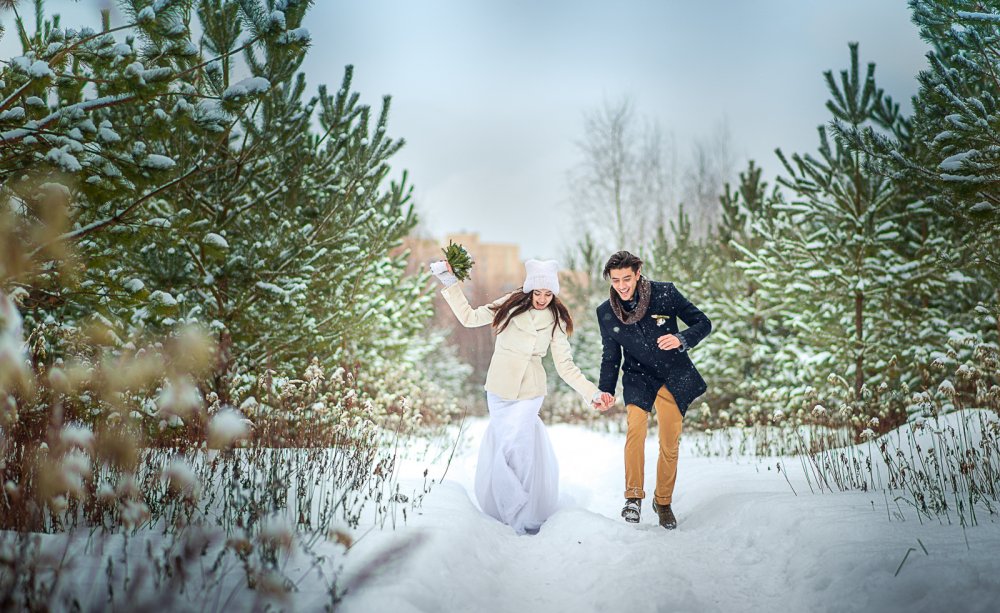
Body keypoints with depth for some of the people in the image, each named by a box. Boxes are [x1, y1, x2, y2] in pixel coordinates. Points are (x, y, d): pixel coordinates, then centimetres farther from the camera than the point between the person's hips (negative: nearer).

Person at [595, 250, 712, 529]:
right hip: (638, 377, 0)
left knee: (670, 444, 1)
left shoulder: (665, 293, -15)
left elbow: (703, 323, -8)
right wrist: (605, 390, -7)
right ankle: (633, 496, -11)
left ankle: (663, 502, 22)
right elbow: (610, 356, 5)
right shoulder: (606, 313, -8)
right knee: (635, 428, -24)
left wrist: (681, 339, -27)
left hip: (674, 377, 0)